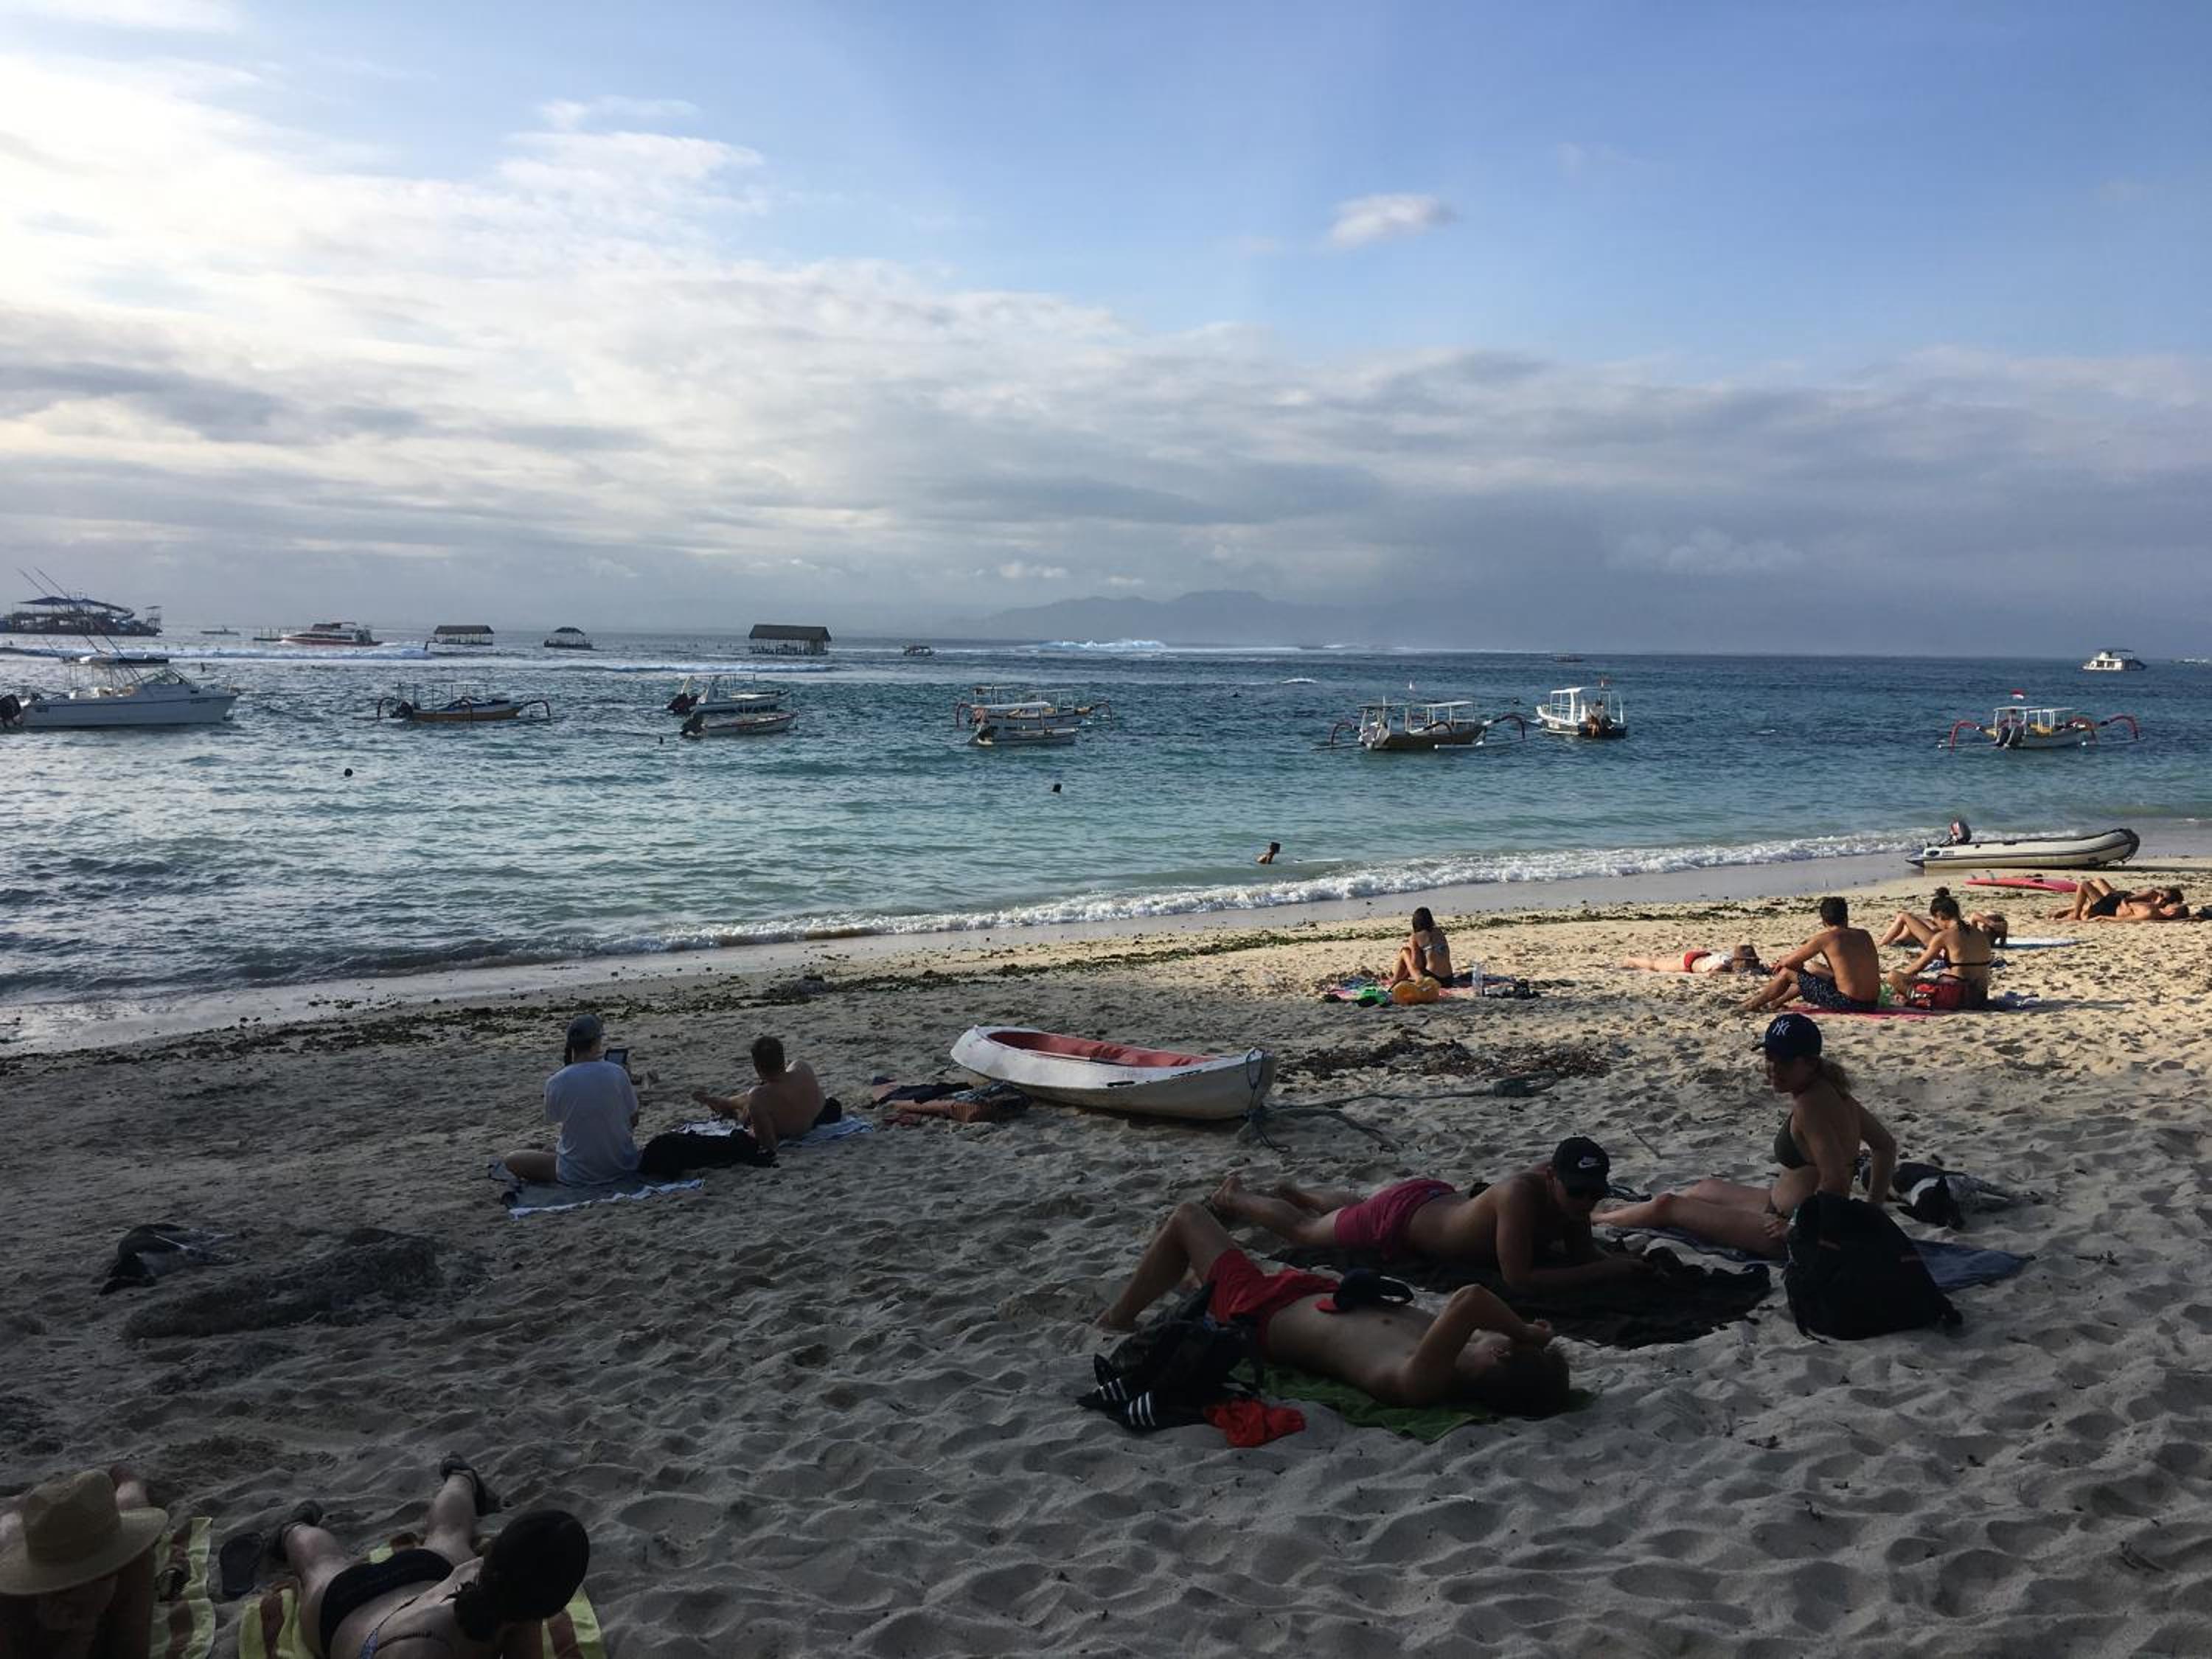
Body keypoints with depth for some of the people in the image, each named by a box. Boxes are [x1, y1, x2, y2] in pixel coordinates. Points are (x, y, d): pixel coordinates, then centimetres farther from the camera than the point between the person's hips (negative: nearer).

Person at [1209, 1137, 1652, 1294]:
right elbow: (1518, 1279, -45)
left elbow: (1581, 1250, -6)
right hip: (1397, 1219, -7)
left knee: (1354, 1208, 39)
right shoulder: (1522, 1194, -44)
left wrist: (1621, 1260, -29)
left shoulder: (1570, 1189, -21)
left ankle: (1291, 1190, 68)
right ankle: (1236, 1197, 47)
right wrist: (1606, 1272, -46)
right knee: (1302, 1230, 21)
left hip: (1439, 1198, 7)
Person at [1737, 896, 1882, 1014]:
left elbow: (1789, 962, -3)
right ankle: (1777, 1002, 47)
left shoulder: (1824, 938, -10)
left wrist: (1780, 964, 22)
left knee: (1787, 972, 8)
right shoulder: (1864, 935, 8)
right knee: (1813, 972, 30)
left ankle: (1753, 1005, 26)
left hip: (1846, 1003, -7)